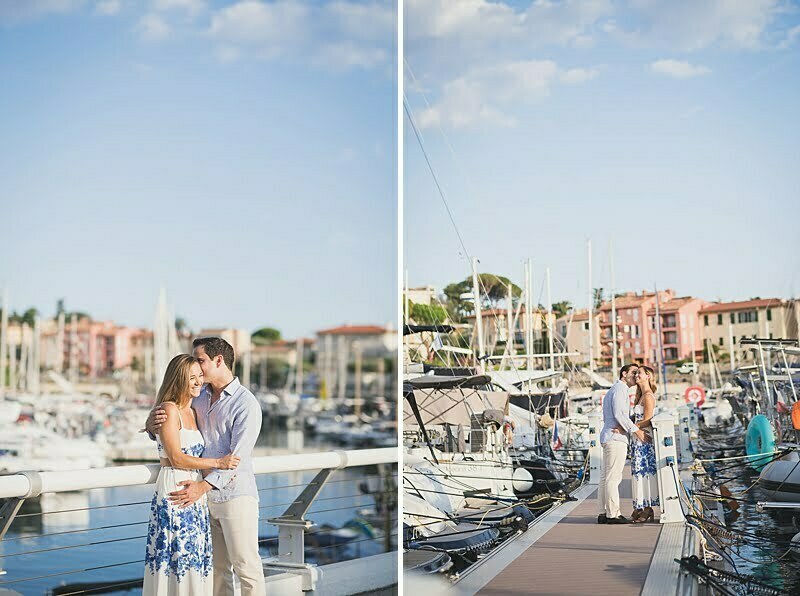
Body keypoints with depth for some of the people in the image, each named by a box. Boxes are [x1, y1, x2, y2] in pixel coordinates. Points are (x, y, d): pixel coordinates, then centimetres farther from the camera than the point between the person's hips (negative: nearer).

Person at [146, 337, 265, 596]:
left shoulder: (246, 404, -14)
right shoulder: (199, 397, 8)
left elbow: (238, 458, -21)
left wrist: (203, 486, -31)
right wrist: (152, 424, -14)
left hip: (235, 495, -7)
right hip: (206, 497, 7)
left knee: (246, 566, -2)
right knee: (217, 567, 13)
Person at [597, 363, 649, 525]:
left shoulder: (612, 391, 24)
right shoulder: (619, 389, -8)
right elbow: (619, 414, -19)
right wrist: (636, 430, -17)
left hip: (608, 438, 10)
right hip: (616, 438, -10)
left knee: (606, 476, 7)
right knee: (613, 477, -10)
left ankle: (603, 513, 7)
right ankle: (613, 514, -11)